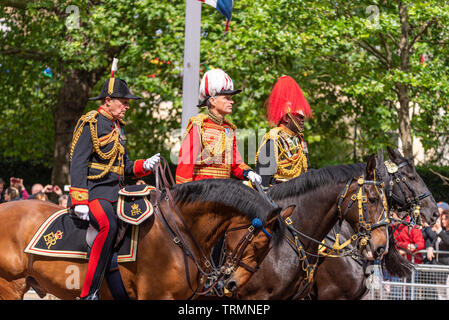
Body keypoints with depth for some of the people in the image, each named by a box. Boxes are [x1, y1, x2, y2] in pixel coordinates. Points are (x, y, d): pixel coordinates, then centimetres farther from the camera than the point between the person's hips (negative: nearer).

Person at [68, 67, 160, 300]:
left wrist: (144, 166, 3)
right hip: (93, 191, -9)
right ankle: (89, 292, -35)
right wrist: (79, 201, -21)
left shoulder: (118, 127, 21)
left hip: (115, 193, 9)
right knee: (109, 225, -34)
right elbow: (78, 164, -12)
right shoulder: (90, 123, -5)